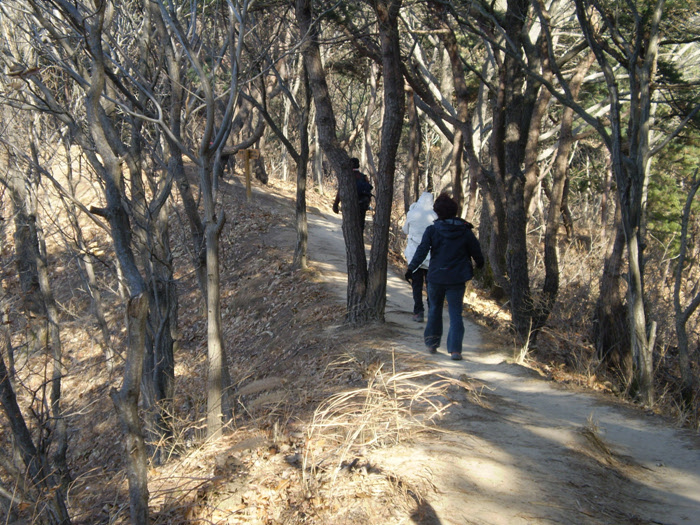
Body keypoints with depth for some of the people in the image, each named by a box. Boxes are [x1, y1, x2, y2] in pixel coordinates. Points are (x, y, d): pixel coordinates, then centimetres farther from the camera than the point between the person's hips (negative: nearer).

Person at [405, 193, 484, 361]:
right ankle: (455, 349, -7)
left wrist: (411, 268, -3)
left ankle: (432, 343, 25)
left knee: (434, 309, 19)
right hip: (457, 279, 0)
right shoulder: (465, 231, -3)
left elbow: (421, 251, -12)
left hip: (436, 277, 0)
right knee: (455, 313, 4)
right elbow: (477, 252, 5)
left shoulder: (432, 230, -8)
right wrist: (480, 265, 25)